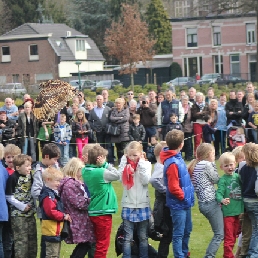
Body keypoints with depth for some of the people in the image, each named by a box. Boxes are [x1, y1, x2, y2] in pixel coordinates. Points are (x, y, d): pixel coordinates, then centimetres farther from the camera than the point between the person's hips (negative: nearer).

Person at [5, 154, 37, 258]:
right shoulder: (13, 178, -16)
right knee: (21, 239, -5)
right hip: (18, 214, -7)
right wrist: (22, 206, -15)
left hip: (30, 212, 7)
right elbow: (9, 196, -14)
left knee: (32, 237, 13)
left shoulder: (30, 176, 3)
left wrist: (32, 204, 6)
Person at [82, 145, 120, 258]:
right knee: (103, 244, 2)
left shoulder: (86, 171, 2)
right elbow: (117, 175, -9)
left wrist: (104, 165, -9)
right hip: (103, 212, -8)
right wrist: (106, 164, -10)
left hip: (93, 211, 8)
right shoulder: (101, 172, -21)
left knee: (98, 242, 19)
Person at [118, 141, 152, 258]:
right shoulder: (125, 164, 5)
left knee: (143, 237, 10)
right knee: (128, 237, 0)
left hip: (143, 205, 0)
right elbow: (121, 177, -13)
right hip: (128, 205, 0)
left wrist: (141, 164, -12)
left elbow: (145, 181, -13)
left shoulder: (146, 164, 1)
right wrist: (124, 161, -9)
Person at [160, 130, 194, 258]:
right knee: (179, 233, 1)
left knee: (187, 230, 22)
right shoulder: (172, 164, -24)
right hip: (178, 204, -10)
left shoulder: (177, 157, 4)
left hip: (185, 203, 10)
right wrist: (184, 197, -10)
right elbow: (173, 188, -24)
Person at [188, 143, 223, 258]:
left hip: (203, 203, 9)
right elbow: (216, 180, -3)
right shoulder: (207, 164, -12)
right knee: (219, 234, -4)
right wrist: (213, 164, 6)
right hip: (211, 202, -9)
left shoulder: (194, 165, 13)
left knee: (217, 233, 18)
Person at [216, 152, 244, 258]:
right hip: (228, 212, -6)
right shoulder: (223, 180, -11)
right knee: (229, 237, -2)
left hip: (238, 211, 6)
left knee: (234, 235, 17)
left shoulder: (238, 176, 5)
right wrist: (222, 200, -42)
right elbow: (219, 193, -22)